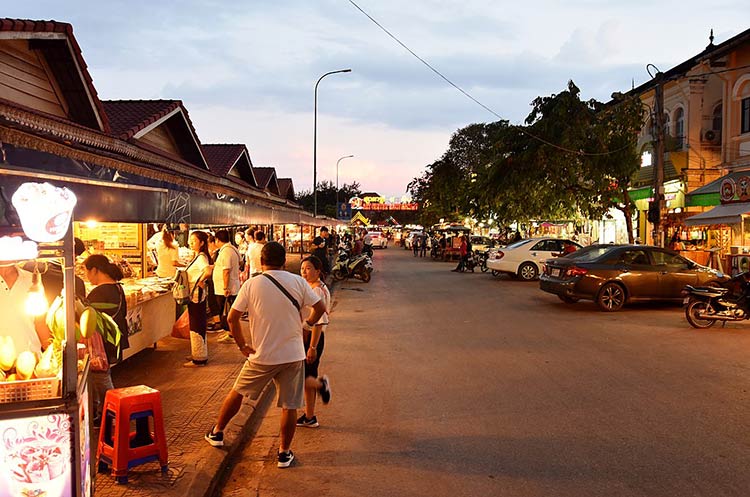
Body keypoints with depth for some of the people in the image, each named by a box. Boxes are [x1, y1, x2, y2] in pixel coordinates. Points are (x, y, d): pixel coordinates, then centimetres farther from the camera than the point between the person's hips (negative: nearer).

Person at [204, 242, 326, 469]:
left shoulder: (251, 284, -7)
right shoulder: (298, 282, -5)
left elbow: (232, 318, -8)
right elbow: (320, 308, -2)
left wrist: (242, 345, 4)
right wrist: (308, 323, 17)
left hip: (262, 356, 0)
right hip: (293, 354, 0)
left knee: (237, 392, 21)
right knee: (289, 405, 10)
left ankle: (217, 433, 36)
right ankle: (284, 453, 18)